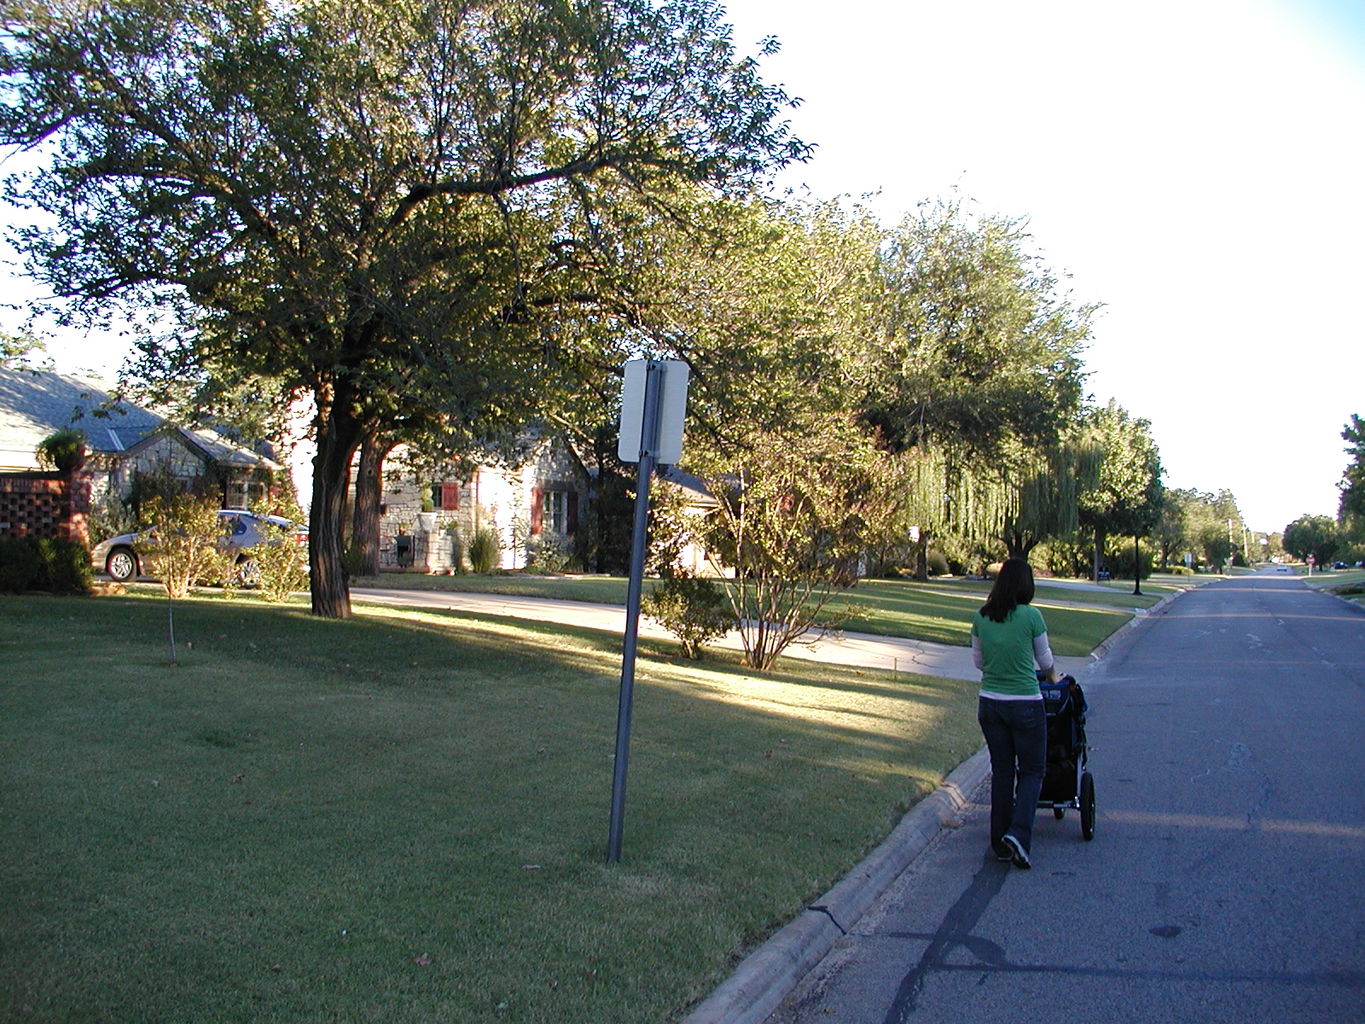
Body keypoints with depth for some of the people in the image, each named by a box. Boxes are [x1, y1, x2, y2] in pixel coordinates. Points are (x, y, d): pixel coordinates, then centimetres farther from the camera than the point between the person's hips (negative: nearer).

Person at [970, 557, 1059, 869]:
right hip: (1025, 705, -4)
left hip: (989, 703, 4)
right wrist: (1054, 677, 24)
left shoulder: (981, 618, -1)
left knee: (1001, 771, 15)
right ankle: (1018, 834, -8)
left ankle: (1000, 843, 20)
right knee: (1032, 771, 10)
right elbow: (1045, 660, 2)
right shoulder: (1031, 616, -12)